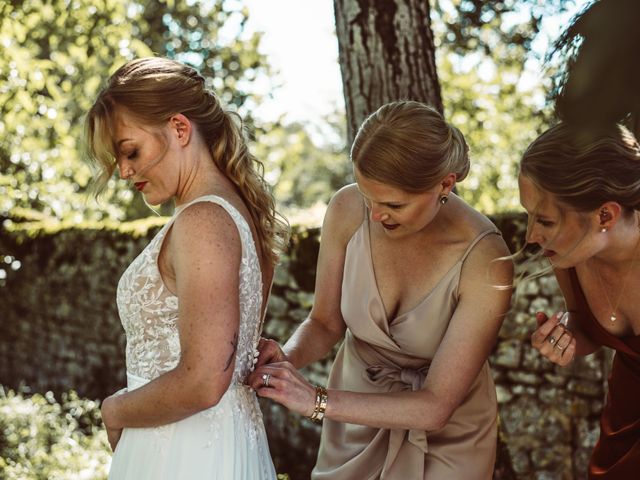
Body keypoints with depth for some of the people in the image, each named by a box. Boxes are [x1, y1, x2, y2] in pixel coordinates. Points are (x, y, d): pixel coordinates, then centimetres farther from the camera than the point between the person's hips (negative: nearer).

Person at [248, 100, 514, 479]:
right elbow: (326, 323, -5)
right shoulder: (348, 210, -21)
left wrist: (316, 401, -34)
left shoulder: (485, 262, -29)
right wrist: (287, 359, -26)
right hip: (358, 411, 3)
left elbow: (435, 407, -26)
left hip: (446, 436, -2)